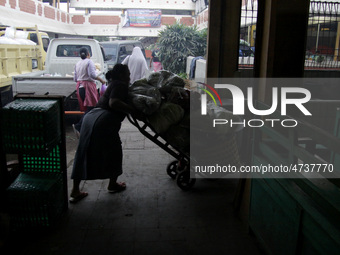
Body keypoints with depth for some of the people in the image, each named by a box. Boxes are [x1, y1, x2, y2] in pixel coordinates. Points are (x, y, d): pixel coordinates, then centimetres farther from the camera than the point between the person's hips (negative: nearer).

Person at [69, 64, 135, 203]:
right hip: (104, 121, -9)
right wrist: (133, 110, -16)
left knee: (84, 154, 10)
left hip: (90, 117, 9)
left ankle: (75, 191, 16)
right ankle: (113, 184, 27)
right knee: (114, 152, 12)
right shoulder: (120, 85, -3)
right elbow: (113, 103, -19)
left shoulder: (113, 85, 27)